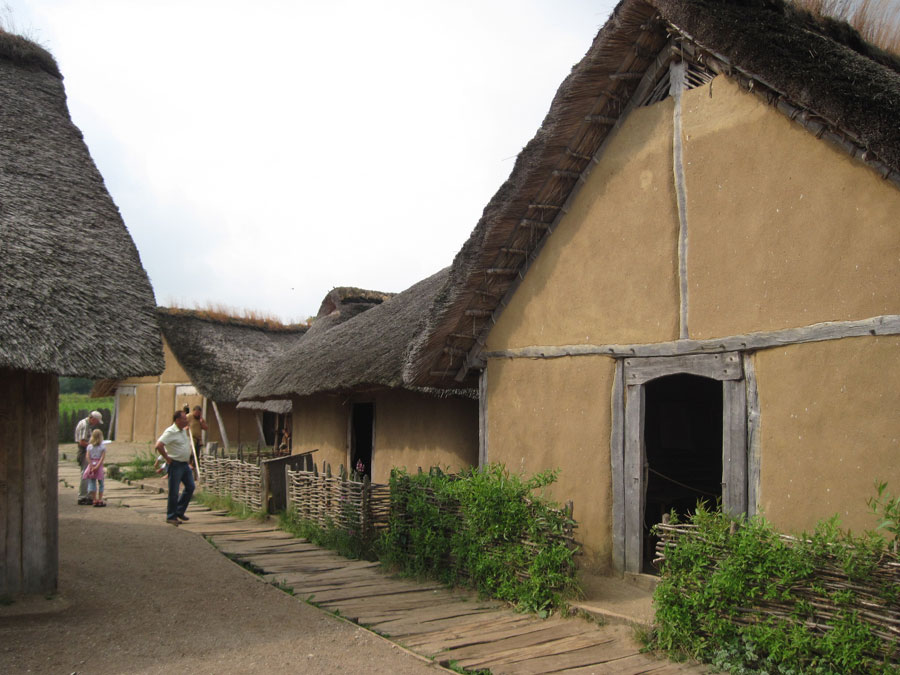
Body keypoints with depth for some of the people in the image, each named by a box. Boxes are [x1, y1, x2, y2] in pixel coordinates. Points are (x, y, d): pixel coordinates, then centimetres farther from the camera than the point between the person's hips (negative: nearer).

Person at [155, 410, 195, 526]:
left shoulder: (184, 430, 12)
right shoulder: (170, 432, -16)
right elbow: (159, 446, -26)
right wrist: (167, 458, -19)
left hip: (185, 464, 9)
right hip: (176, 465, -9)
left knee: (190, 487, 11)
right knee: (174, 492, -2)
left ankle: (179, 511, 23)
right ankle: (171, 517, 8)